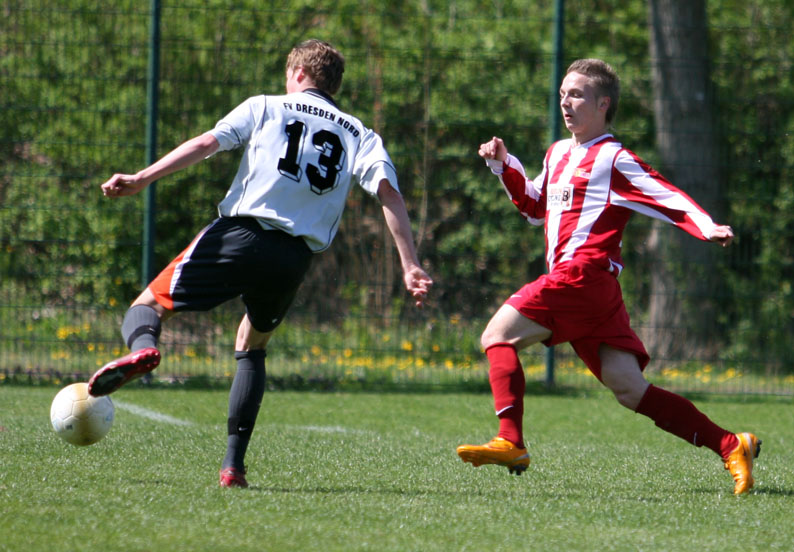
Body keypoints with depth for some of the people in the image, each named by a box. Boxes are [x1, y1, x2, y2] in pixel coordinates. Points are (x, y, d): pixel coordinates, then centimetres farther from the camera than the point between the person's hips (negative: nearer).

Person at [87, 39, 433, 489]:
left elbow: (207, 143, 0)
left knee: (148, 305, 8)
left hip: (241, 232, -3)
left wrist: (142, 180, -5)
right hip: (295, 258, 3)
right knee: (252, 347, 26)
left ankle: (144, 349, -30)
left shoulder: (266, 107, 14)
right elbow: (388, 190, 4)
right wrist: (411, 267, -2)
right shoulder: (358, 135, 19)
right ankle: (234, 464, 14)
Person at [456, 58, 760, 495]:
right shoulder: (558, 153, 24)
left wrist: (707, 228, -25)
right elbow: (536, 208, 38)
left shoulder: (612, 159, -2)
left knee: (498, 336, -10)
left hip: (583, 275, -9)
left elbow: (668, 197, -9)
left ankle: (510, 442, -17)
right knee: (630, 389, 2)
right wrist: (504, 165, 27)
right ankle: (731, 446, 1)